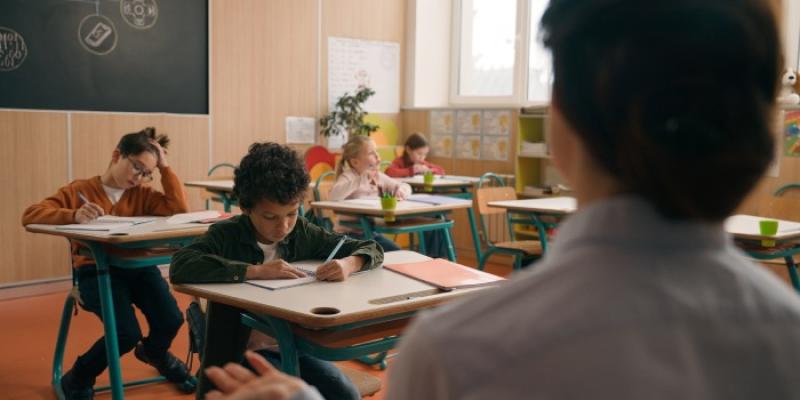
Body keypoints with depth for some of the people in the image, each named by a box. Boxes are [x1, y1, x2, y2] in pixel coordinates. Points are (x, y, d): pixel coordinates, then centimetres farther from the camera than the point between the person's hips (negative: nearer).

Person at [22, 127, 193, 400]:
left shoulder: (142, 194, 10)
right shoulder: (80, 190, 2)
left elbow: (179, 208, -7)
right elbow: (31, 216, -10)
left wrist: (164, 166, -4)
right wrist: (73, 215, -27)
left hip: (137, 266, 4)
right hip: (96, 270, -3)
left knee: (170, 320, -20)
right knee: (127, 334, -26)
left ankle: (153, 352, 22)